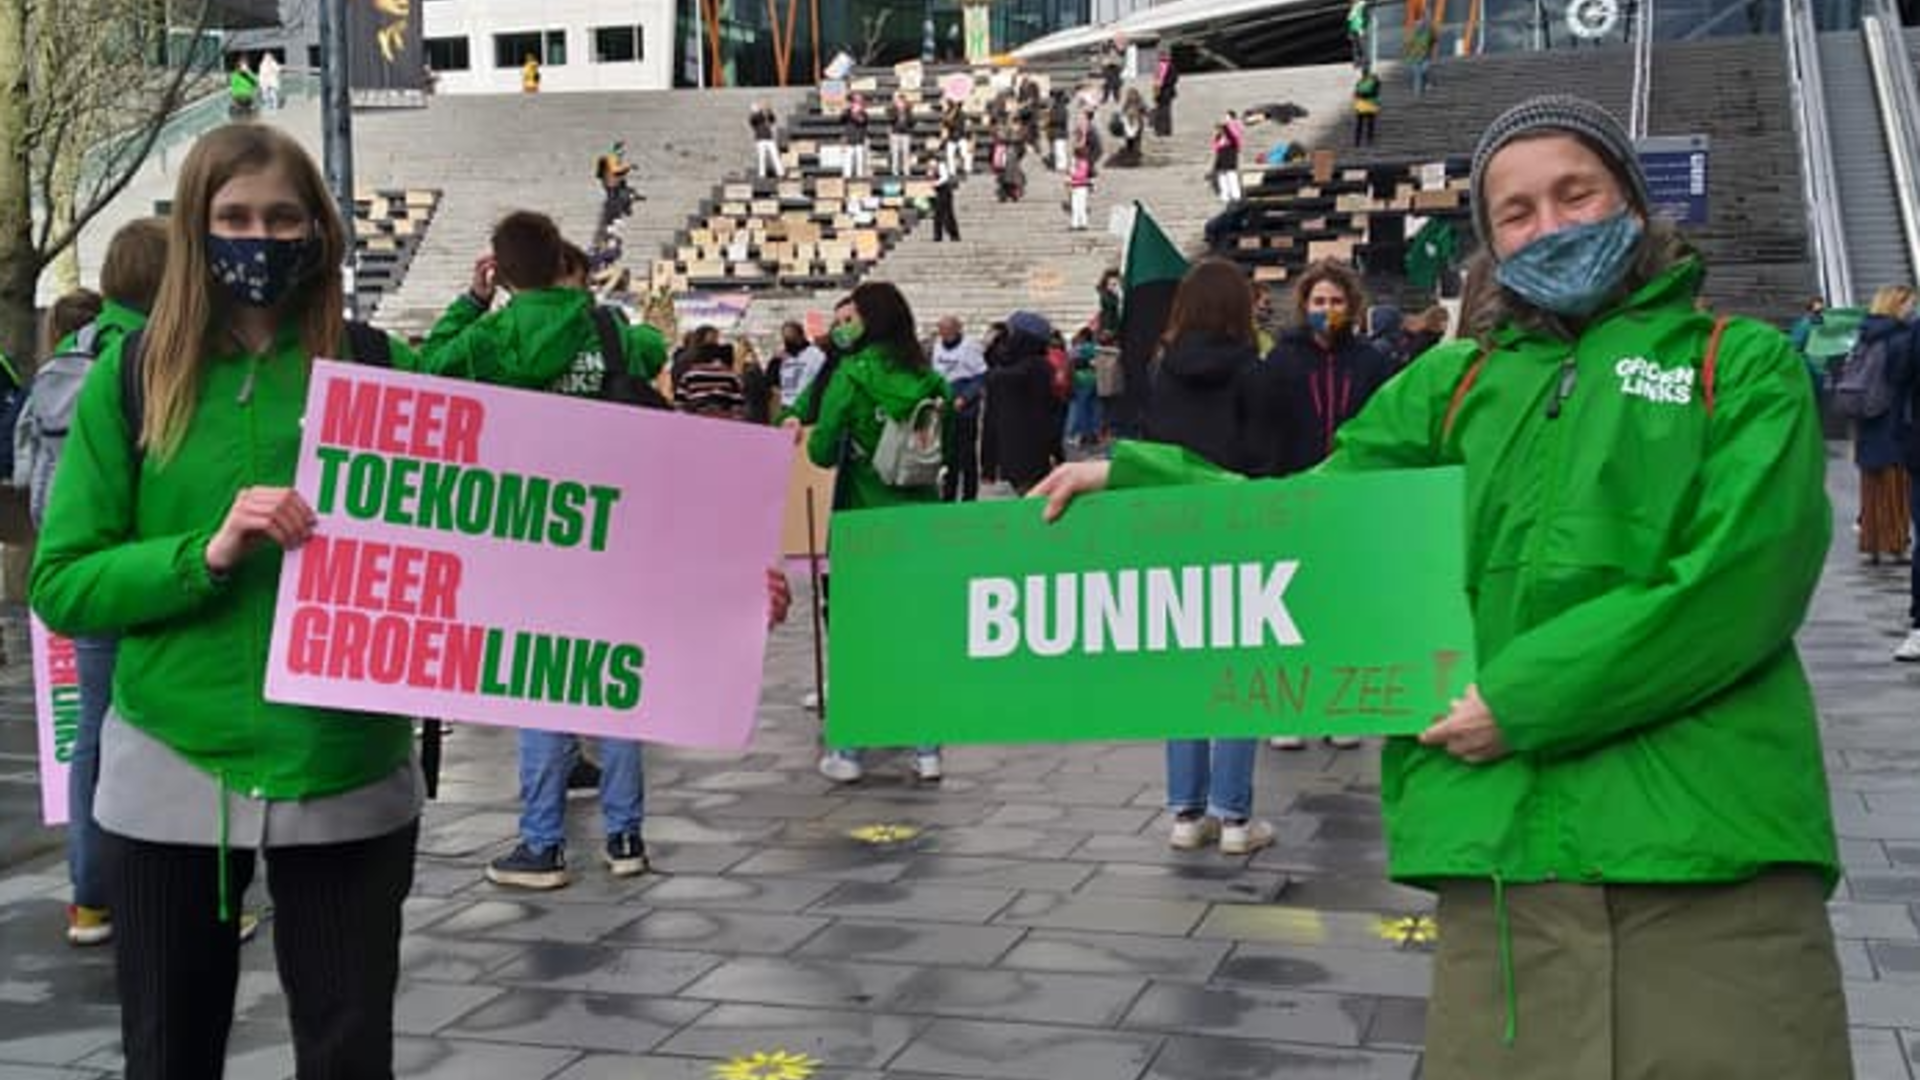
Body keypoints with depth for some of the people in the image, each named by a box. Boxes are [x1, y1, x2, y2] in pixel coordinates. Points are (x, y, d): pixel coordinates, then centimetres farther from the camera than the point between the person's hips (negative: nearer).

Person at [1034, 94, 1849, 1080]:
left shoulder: (1744, 366, 9)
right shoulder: (1453, 383, 19)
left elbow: (1742, 579, -5)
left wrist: (1527, 700, -10)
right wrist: (1130, 479, 9)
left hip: (1706, 837, -2)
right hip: (1503, 841, 3)